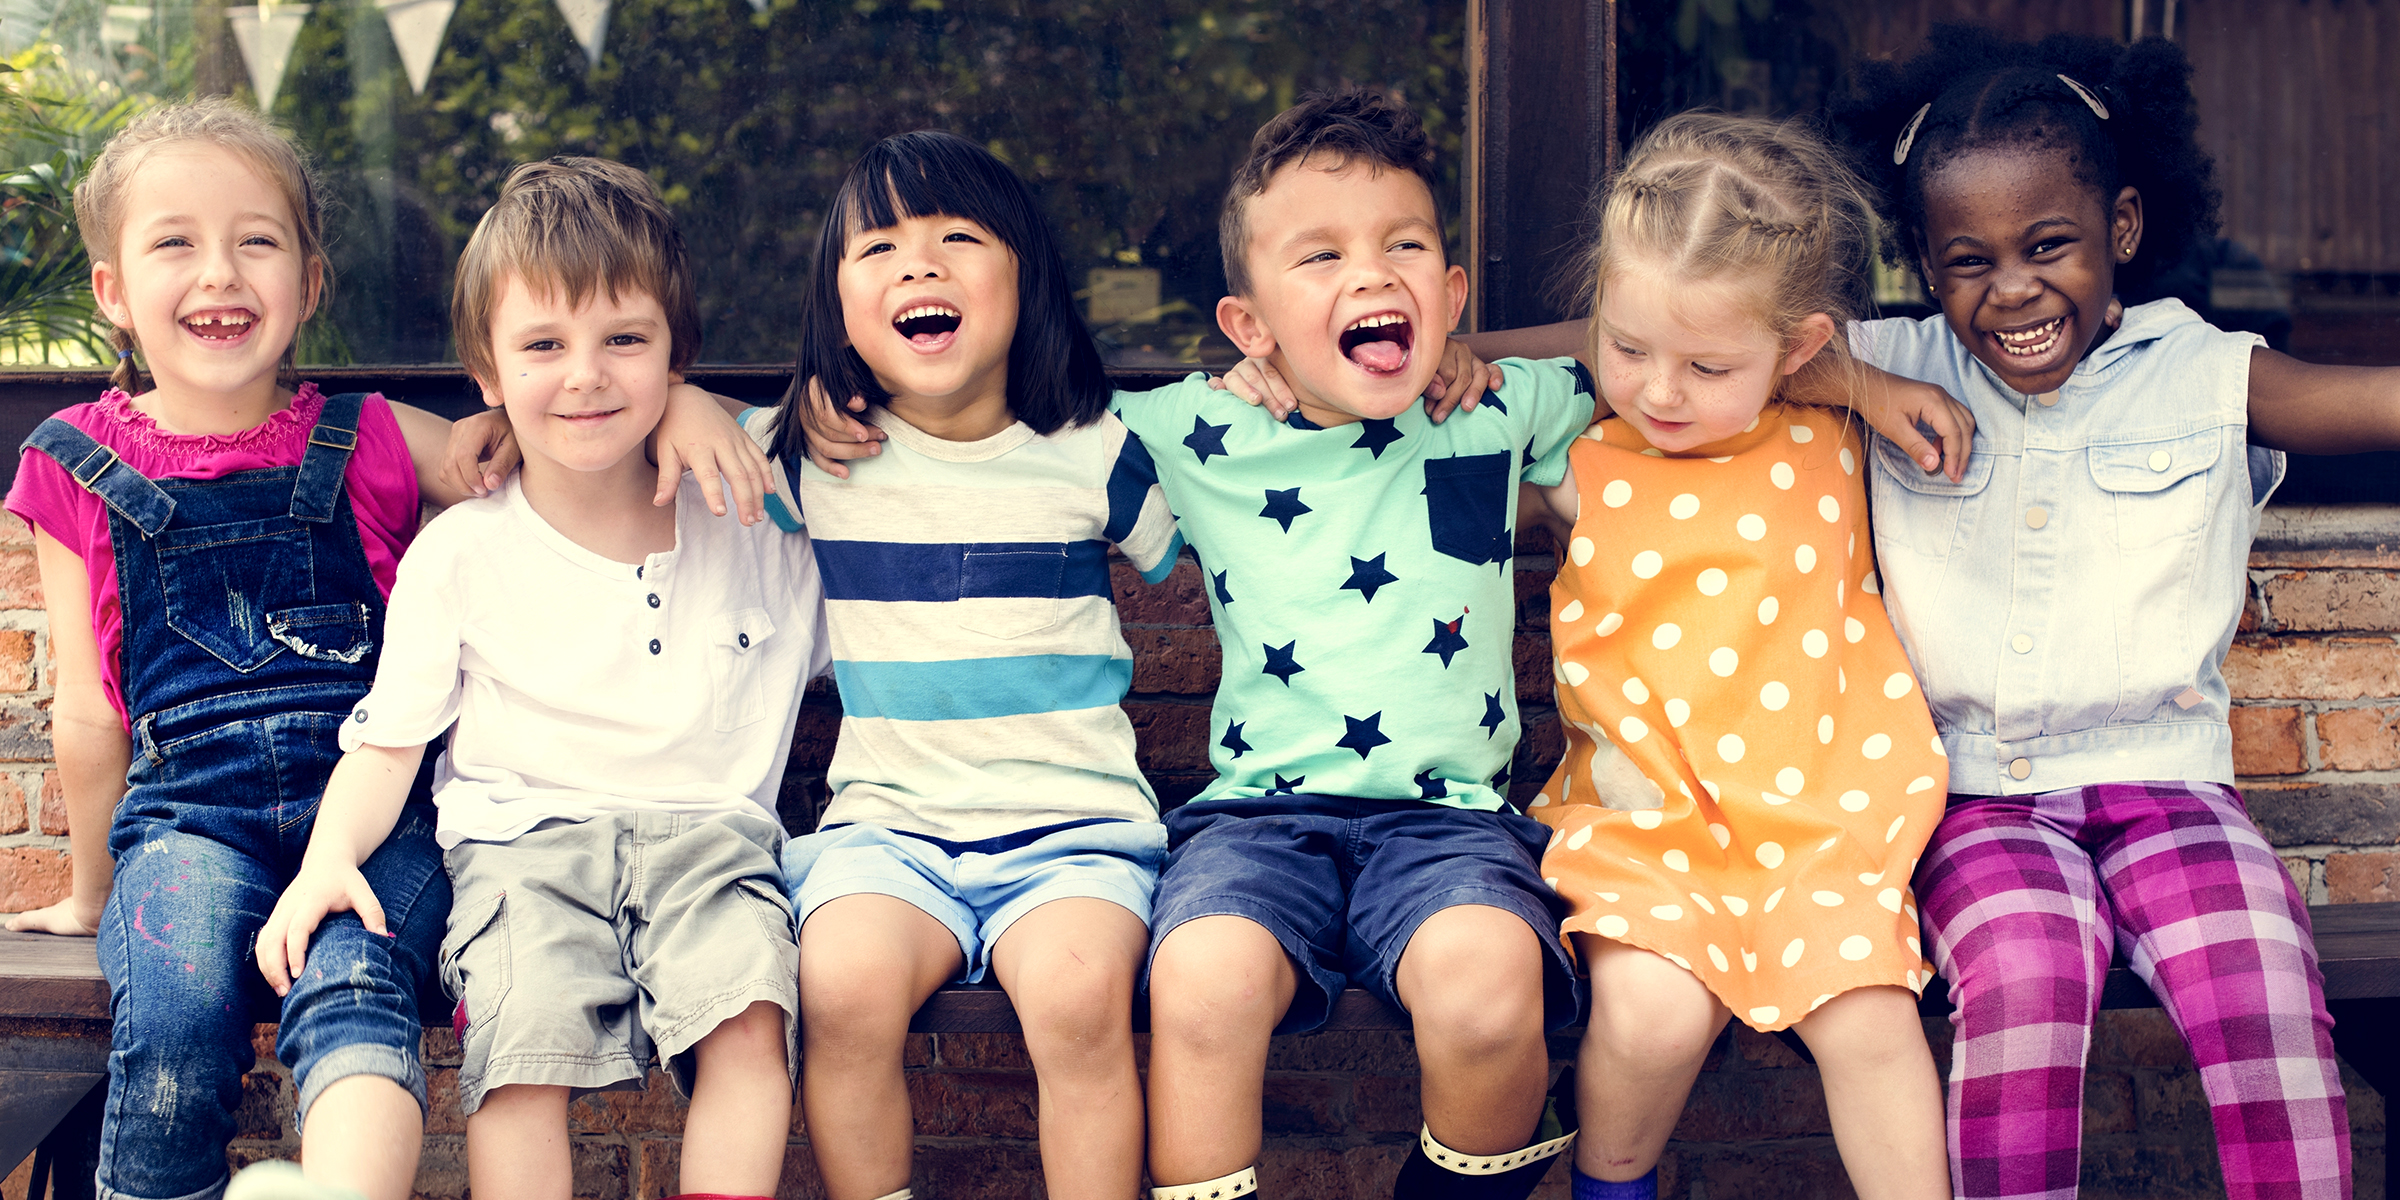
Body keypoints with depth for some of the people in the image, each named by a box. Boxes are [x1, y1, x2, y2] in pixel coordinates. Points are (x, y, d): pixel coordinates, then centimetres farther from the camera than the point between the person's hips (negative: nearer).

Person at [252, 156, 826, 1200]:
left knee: (749, 1015, -29)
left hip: (708, 830, 1)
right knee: (526, 1034, -29)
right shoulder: (459, 554, 5)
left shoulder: (758, 532, 9)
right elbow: (387, 736, 6)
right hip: (525, 837, 0)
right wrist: (329, 855, -9)